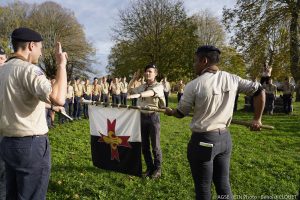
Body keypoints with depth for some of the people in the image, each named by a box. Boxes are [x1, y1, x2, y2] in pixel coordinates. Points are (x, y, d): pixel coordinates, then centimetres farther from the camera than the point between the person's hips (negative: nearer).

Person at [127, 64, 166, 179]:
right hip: (142, 116, 6)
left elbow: (151, 92, -28)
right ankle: (149, 168, 28)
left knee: (155, 145, 3)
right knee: (144, 145, 12)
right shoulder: (142, 86, 13)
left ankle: (157, 169, 21)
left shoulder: (159, 86, -6)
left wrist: (138, 95, -45)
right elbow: (129, 91, 23)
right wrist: (133, 79, 10)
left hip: (153, 116, -6)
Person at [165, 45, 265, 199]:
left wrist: (170, 112, 20)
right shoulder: (232, 79, 0)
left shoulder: (194, 85, -14)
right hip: (225, 138, 5)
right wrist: (257, 119, 15)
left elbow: (181, 113, -3)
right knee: (224, 184, 19)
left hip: (203, 140, -5)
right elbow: (259, 91, 8)